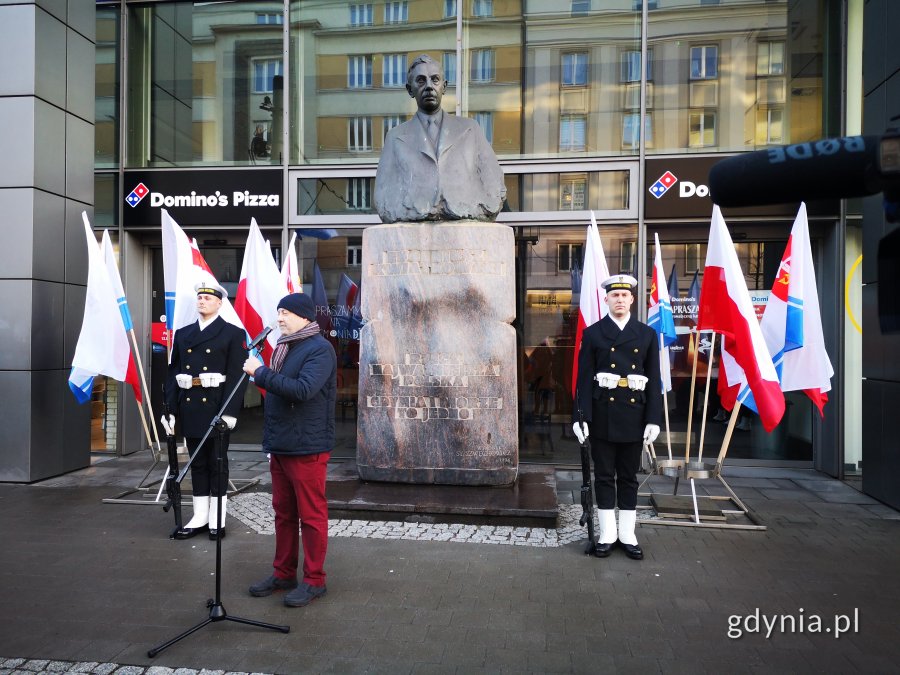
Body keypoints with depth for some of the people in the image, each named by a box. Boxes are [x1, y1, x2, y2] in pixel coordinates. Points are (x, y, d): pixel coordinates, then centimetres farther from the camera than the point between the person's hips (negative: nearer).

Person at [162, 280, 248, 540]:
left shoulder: (233, 334, -2)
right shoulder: (183, 334, 12)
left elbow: (237, 375, -9)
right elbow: (173, 372, 9)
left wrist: (229, 412, -16)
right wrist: (170, 409, 1)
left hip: (216, 408, -4)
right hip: (190, 407, 4)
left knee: (217, 463, 5)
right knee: (197, 463, 11)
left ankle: (217, 519, 14)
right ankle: (200, 517, 20)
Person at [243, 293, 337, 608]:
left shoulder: (320, 349, -12)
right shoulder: (283, 347, 14)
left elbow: (303, 389, -26)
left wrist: (260, 373, -20)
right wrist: (271, 439, 18)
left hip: (307, 448, -8)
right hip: (279, 446, 9)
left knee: (311, 515, 1)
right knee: (283, 513, 16)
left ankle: (314, 580, 12)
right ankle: (283, 573, 28)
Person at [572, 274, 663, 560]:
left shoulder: (647, 334, 6)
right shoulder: (592, 333, 1)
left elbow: (653, 380, 4)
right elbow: (584, 378, -2)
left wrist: (653, 419, -2)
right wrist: (581, 416, -8)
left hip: (634, 415, 1)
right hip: (603, 415, -1)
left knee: (629, 477, 10)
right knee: (604, 476, 6)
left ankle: (627, 535, 20)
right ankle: (607, 534, 18)